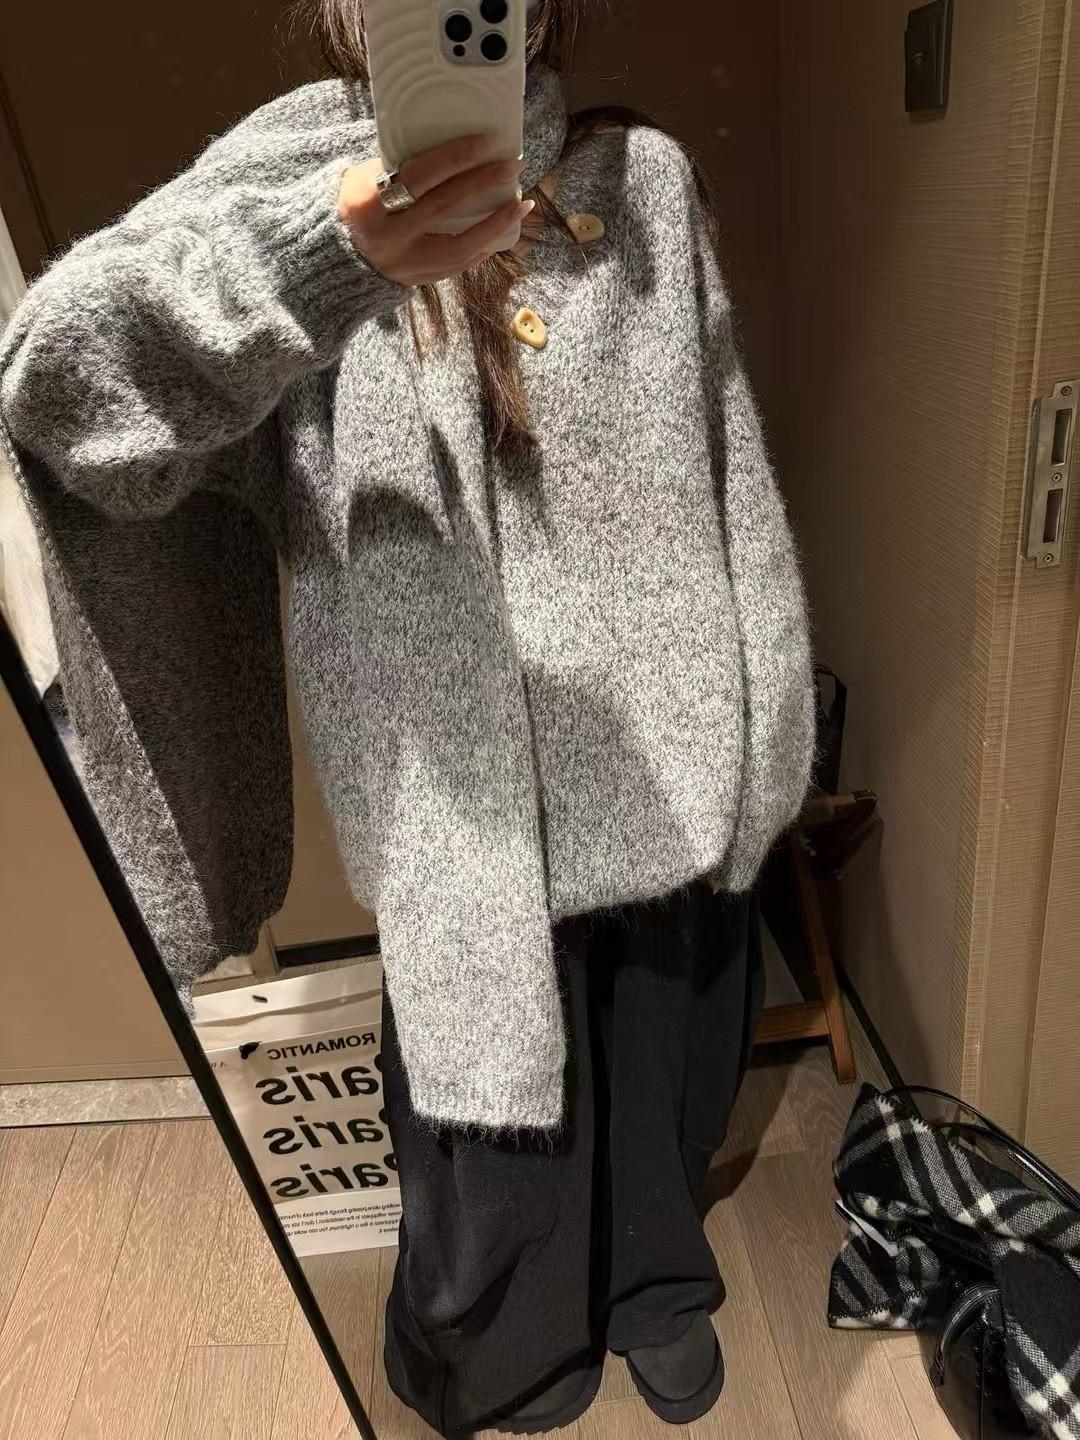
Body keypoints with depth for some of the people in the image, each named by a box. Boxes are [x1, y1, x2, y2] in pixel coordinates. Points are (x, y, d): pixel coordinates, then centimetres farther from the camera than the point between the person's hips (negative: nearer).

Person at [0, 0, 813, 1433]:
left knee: (662, 1076, 24)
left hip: (668, 774, 3)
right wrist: (327, 254, -41)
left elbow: (731, 487, 3)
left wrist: (755, 747, 1)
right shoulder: (306, 169, -6)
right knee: (493, 1102, 18)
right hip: (469, 796, -2)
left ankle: (654, 1282, 59)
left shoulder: (645, 180, 2)